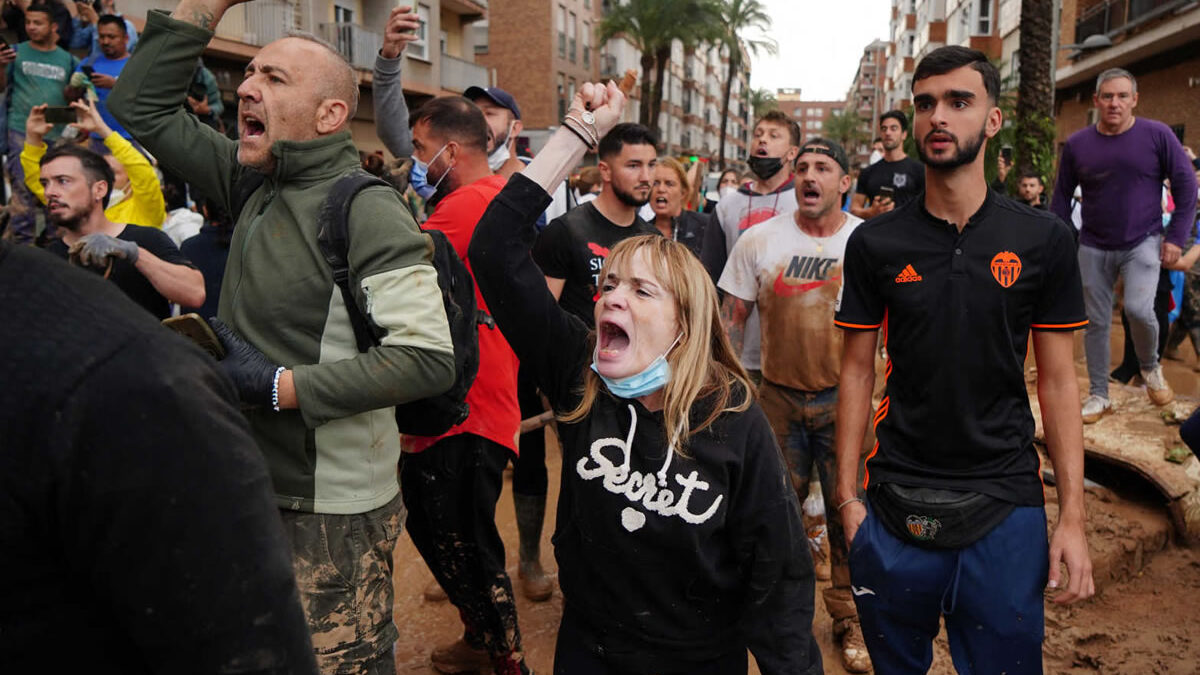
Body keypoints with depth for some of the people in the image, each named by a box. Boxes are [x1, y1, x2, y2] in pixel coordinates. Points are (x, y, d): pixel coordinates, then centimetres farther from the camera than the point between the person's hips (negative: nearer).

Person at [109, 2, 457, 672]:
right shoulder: (254, 183, 5)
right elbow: (141, 105, 13)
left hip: (331, 510, -8)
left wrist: (279, 386, -22)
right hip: (253, 486, 8)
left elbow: (430, 359, -24)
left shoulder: (366, 209, -17)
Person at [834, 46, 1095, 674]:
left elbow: (1057, 380, 1)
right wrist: (847, 496, -3)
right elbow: (857, 370, 2)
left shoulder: (1043, 240, -1)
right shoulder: (875, 242, -1)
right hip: (896, 505, 1)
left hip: (1004, 505, 0)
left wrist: (1072, 516, -3)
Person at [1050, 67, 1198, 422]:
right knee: (1096, 323, 6)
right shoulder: (1077, 144, -1)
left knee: (1138, 309, -21)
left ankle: (1150, 367, 10)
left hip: (1142, 243, -2)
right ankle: (1098, 396, 20)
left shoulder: (1157, 135, -6)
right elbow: (1061, 197, 7)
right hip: (1093, 248, 2)